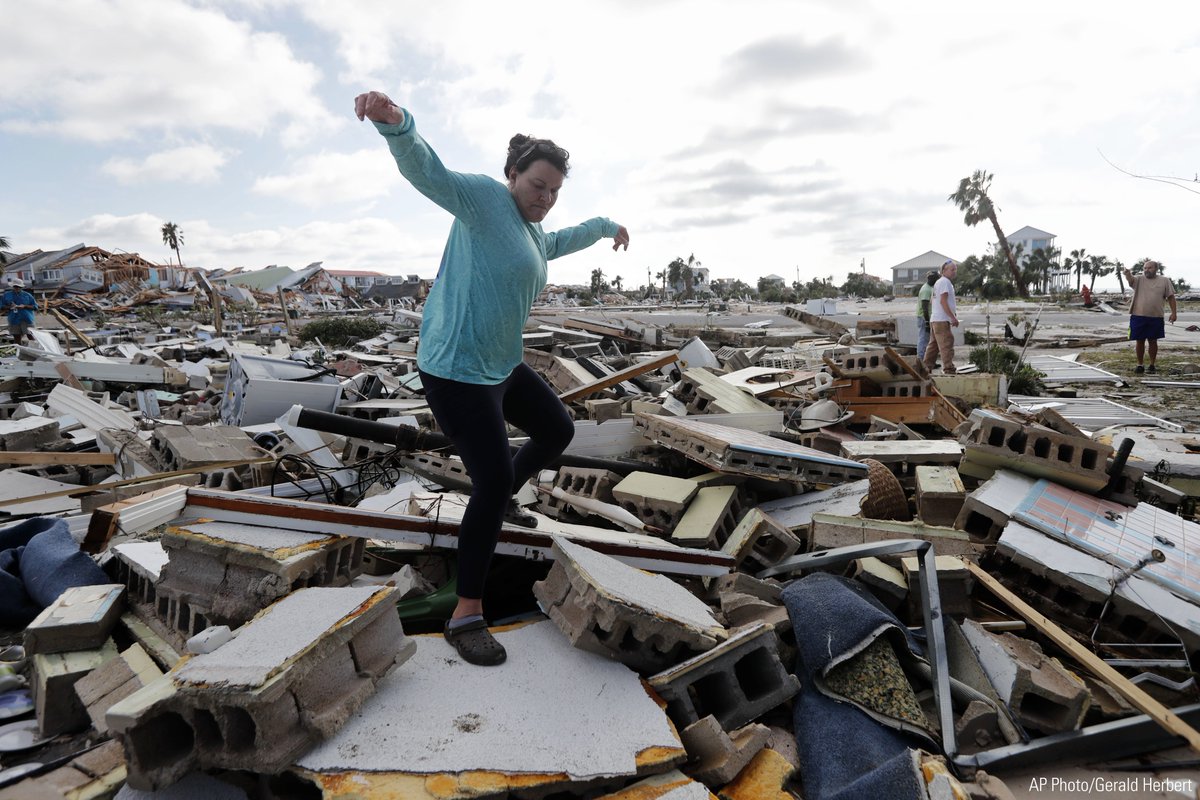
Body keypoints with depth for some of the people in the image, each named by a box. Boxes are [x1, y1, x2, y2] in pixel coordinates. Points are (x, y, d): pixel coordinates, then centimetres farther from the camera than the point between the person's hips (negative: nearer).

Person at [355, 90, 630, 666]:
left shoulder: (534, 235, 15)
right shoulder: (484, 198, -11)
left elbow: (563, 240, 38)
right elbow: (427, 172, -29)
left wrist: (607, 225, 53)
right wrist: (394, 123, -49)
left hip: (502, 366, 10)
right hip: (457, 370, -10)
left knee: (558, 430, 22)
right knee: (494, 479, -13)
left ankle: (497, 500, 46)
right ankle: (466, 615, 1)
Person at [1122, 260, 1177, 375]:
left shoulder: (1164, 280, 5)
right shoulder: (1139, 280, 3)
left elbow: (1171, 297, 6)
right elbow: (1130, 279, -20)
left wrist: (1174, 312, 0)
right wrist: (1128, 273, -44)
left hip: (1156, 317, 0)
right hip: (1138, 316, 0)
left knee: (1153, 341, 7)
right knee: (1140, 341, 6)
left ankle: (1152, 365, 18)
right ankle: (1140, 365, 16)